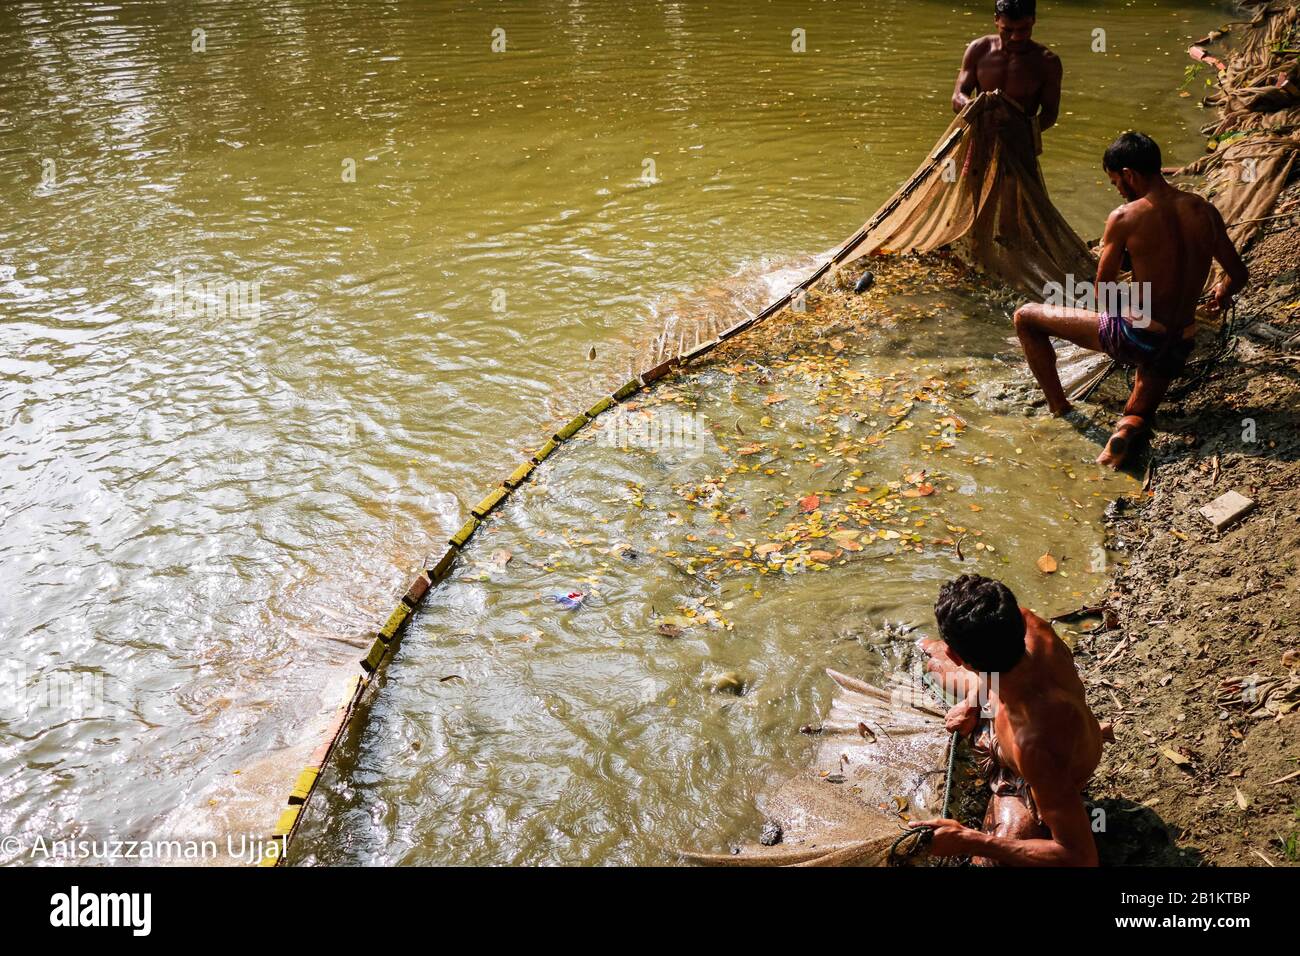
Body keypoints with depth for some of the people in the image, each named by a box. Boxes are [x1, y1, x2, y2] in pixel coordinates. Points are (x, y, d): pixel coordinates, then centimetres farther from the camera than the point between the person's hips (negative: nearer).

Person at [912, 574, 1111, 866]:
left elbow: (1082, 859, -44)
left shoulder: (1036, 746, -53)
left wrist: (969, 842, -46)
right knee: (927, 652, 17)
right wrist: (972, 699, -14)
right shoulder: (1027, 621, -36)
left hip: (1032, 784, -6)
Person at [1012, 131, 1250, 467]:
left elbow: (1103, 293, -5)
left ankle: (1059, 410, 11)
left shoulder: (1125, 218, -13)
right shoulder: (1205, 211, 2)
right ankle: (1129, 427, -9)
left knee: (1026, 317, 8)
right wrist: (1222, 293, 37)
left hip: (1131, 338, -5)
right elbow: (1239, 275, 14)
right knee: (1140, 415, 30)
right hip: (1179, 348, 6)